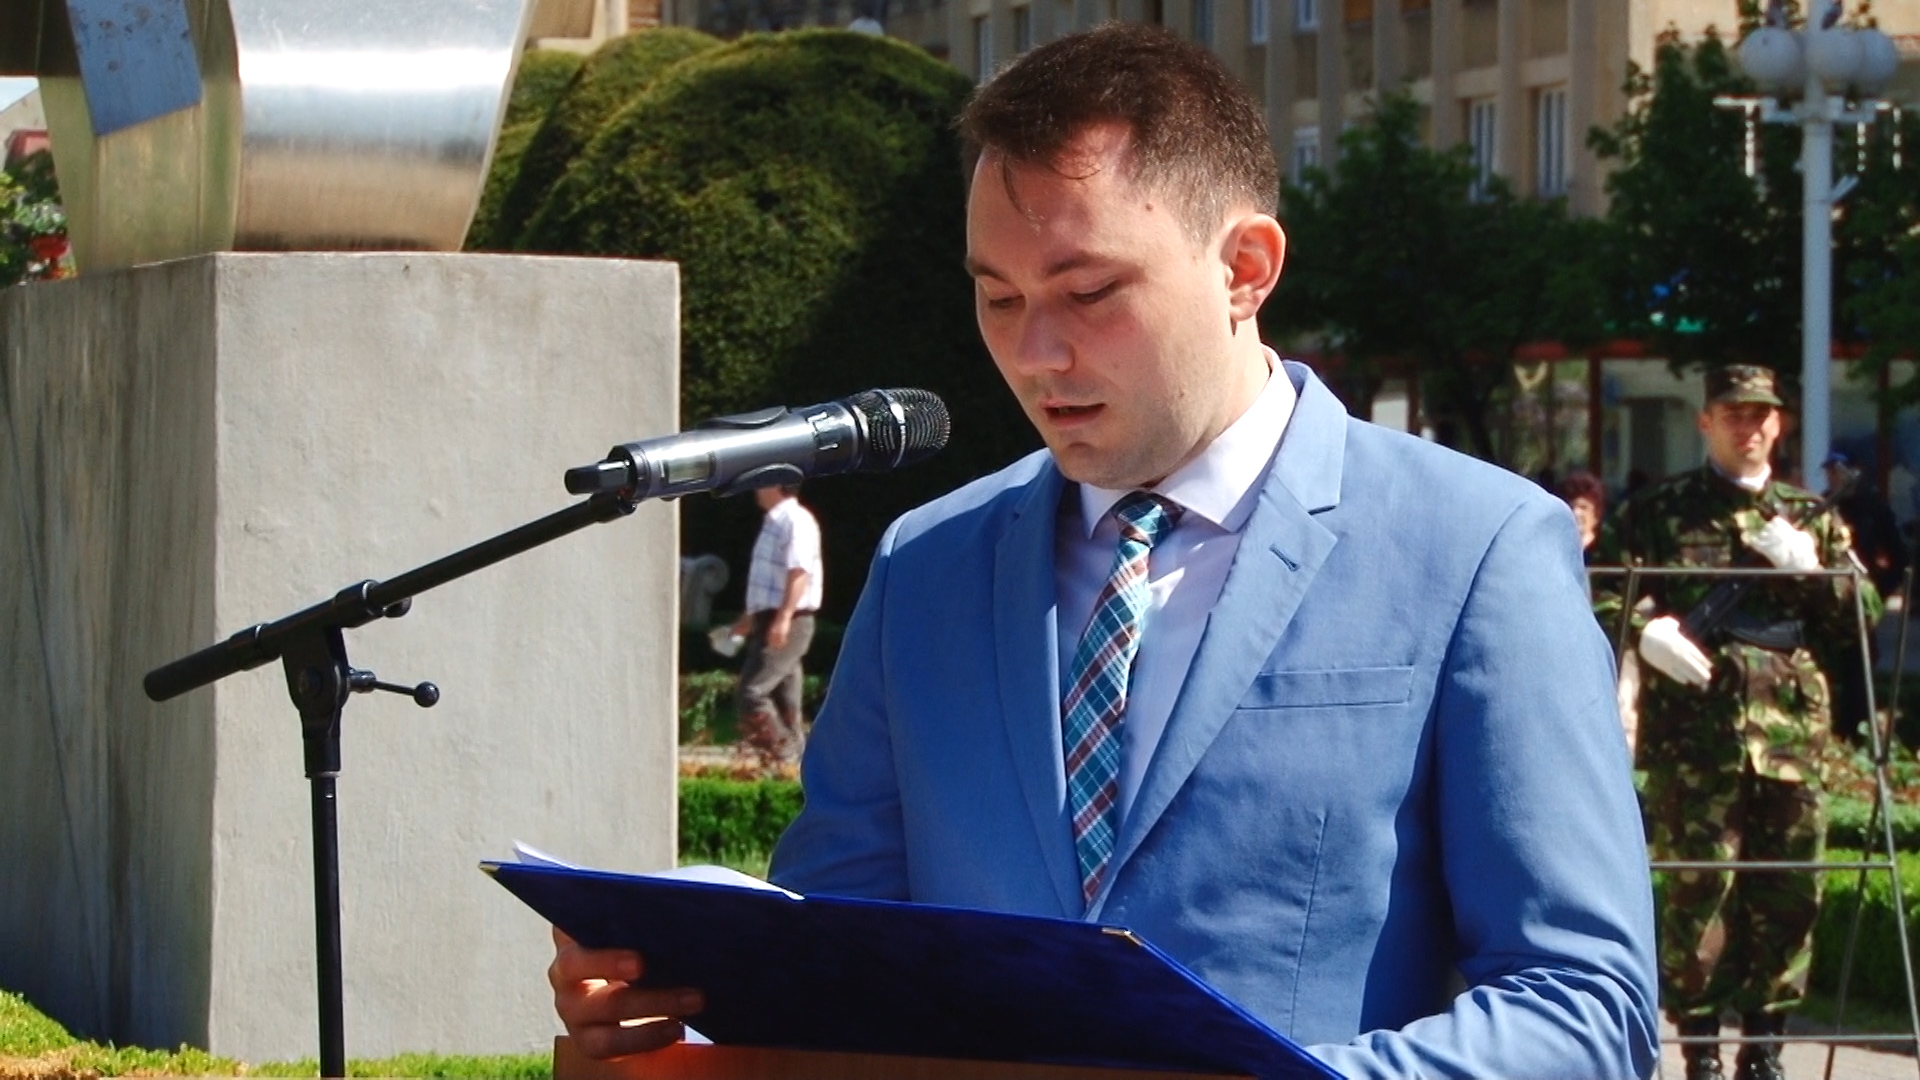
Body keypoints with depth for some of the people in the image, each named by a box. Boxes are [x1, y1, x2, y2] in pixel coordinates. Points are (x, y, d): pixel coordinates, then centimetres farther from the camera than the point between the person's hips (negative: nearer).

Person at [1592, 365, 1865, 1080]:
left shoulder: (1810, 519, 19)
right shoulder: (1660, 511, 8)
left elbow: (1858, 619, 15)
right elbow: (1603, 593, 1)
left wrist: (1808, 569, -1)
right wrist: (1645, 630, -18)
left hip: (1791, 727, 3)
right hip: (1694, 726, -3)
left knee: (1789, 893, 3)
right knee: (1698, 887, -8)